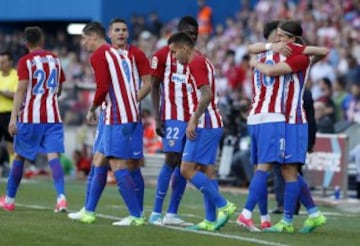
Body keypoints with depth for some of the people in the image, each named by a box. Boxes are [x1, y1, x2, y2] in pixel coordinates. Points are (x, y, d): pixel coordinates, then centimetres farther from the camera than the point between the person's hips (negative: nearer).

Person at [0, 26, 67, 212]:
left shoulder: (25, 61, -5)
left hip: (30, 117, -3)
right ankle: (61, 196, -26)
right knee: (53, 156, -6)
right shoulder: (54, 59, 10)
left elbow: (21, 90, -15)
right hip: (52, 116, 3)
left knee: (19, 156, 12)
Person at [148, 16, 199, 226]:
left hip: (192, 119, 5)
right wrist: (157, 118, -10)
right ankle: (156, 213, -7)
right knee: (172, 160, -12)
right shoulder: (163, 55, -1)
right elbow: (154, 87, -1)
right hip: (172, 116, -5)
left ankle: (172, 214, 6)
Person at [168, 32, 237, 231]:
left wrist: (193, 121, -22)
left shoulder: (196, 63, -11)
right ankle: (210, 220, 7)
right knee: (206, 171, 8)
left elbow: (206, 94, -22)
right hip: (212, 124, 10)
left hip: (204, 125, -10)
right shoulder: (202, 61, 19)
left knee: (187, 169, -11)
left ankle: (223, 205, -13)